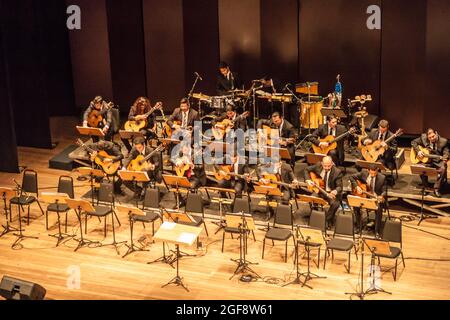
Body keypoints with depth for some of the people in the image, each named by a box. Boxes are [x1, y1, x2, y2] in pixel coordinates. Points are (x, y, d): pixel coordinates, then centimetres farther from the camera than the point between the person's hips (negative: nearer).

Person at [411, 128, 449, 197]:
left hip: (438, 161, -1)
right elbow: (413, 142, 4)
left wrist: (445, 158, -33)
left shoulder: (443, 141, -10)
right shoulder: (423, 138, -6)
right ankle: (425, 187, -5)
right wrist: (418, 151, -11)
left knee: (443, 169, -32)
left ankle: (437, 189, -15)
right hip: (426, 160, 1)